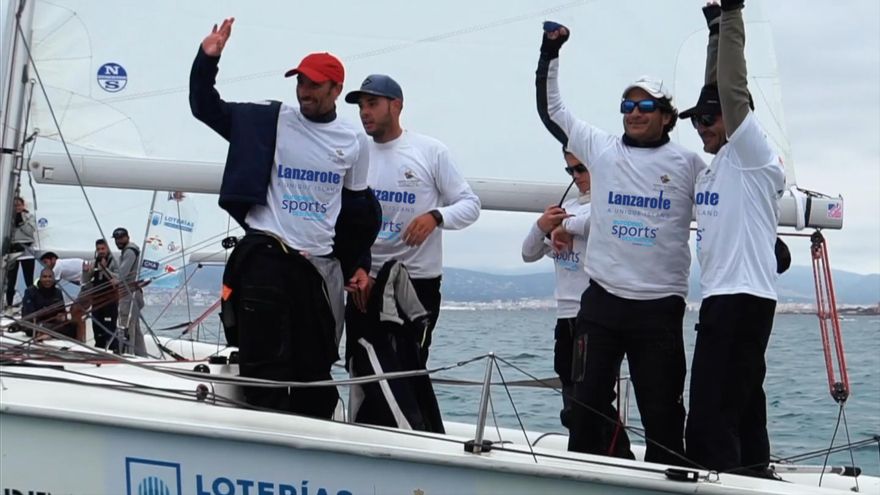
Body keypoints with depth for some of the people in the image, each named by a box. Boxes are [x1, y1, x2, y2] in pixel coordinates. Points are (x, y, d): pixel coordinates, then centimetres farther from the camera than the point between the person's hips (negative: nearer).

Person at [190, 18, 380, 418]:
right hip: (264, 255, -3)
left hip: (319, 265, 3)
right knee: (264, 363, -6)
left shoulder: (354, 141, 7)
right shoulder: (269, 121, 0)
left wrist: (358, 264, 15)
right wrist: (208, 59, -8)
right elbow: (206, 109, 6)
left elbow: (357, 207, 17)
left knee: (316, 367, 10)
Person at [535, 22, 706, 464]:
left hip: (660, 305, -2)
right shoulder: (601, 148, 7)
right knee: (588, 402, 6)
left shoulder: (688, 164, 3)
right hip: (601, 299, 2)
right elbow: (550, 110, 11)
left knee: (662, 411, 2)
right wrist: (550, 53, 6)